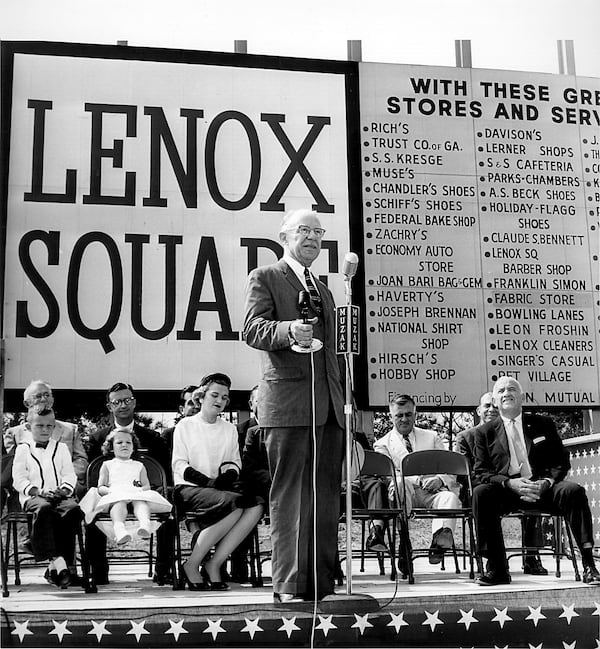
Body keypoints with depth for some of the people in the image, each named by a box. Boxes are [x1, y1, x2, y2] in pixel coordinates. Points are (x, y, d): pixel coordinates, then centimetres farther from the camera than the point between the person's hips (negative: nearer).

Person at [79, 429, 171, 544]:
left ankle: (144, 522, -67)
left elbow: (147, 486, 18)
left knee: (140, 501, -37)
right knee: (119, 502, -40)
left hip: (136, 495, 1)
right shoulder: (107, 465, 25)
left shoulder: (139, 466, 29)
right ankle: (119, 527, -67)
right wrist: (109, 490, -10)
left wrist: (140, 490, -7)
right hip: (115, 496, -1)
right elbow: (100, 487, 14)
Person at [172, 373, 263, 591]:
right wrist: (209, 481, -16)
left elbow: (235, 464, 16)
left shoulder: (230, 429, 22)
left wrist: (229, 474, -9)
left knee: (255, 506, -27)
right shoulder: (185, 425, 8)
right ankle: (192, 564, -23)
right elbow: (179, 466, -1)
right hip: (189, 489, -5)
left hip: (221, 489, 5)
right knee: (233, 503, -34)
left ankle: (214, 564, -23)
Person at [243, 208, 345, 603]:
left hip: (329, 406, 7)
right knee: (289, 495, -6)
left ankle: (323, 581, 14)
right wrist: (288, 330, -29)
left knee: (326, 496, 7)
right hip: (288, 399, -7)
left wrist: (345, 399, 19)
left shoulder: (324, 290, 26)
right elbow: (252, 329, -10)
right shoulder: (264, 278, 5)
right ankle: (290, 585, -2)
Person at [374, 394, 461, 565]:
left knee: (450, 497, -32)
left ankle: (440, 540, -49)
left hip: (431, 492, 2)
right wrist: (418, 480, -16)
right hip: (405, 492, -2)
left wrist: (440, 479, -7)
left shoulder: (431, 437, 25)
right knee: (399, 483, -37)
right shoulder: (382, 444, 16)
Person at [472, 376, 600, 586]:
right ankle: (497, 568, -26)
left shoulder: (543, 424, 15)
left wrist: (547, 482, -13)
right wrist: (510, 483, -16)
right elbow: (481, 473, 3)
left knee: (573, 491, -29)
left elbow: (562, 462, 10)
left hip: (543, 489, 1)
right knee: (481, 493, -31)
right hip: (507, 491, 0)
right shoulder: (486, 432, 12)